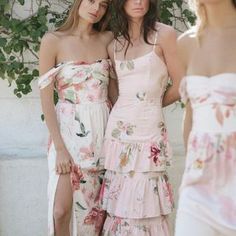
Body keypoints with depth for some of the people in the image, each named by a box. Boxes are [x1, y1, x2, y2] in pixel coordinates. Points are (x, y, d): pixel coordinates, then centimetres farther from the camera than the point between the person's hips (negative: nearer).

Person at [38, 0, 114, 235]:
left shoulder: (107, 39, 4)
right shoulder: (53, 41, -5)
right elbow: (46, 99, -7)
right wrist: (60, 147, -13)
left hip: (103, 130, 3)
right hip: (70, 130, -3)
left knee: (98, 208, 6)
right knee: (62, 210, -8)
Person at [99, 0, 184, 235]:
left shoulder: (164, 34, -3)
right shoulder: (114, 45, 11)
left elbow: (181, 86, -1)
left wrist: (151, 103, 11)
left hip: (149, 128, -4)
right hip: (118, 128, 4)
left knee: (145, 205, -4)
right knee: (119, 203, 5)